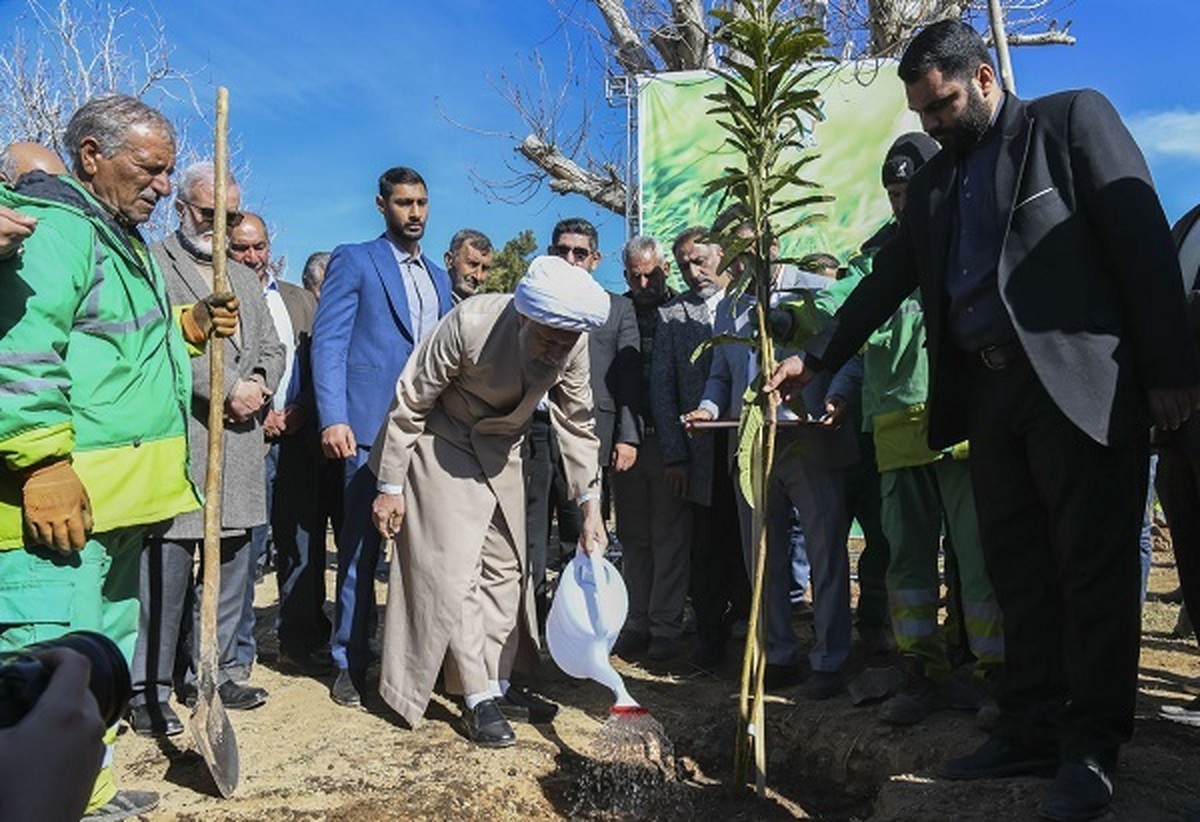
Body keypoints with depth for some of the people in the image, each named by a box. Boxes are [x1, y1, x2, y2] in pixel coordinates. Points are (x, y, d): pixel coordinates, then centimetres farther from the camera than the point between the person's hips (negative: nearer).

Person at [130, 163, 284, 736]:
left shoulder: (245, 277, 22)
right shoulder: (152, 263, -1)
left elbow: (271, 346, 20)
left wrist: (258, 384, 0)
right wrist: (229, 389, -13)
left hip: (240, 443, 7)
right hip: (177, 440, -6)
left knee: (230, 563, 10)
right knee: (165, 566, -4)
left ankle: (216, 671, 22)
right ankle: (149, 690, 7)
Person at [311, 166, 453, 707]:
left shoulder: (437, 275, 20)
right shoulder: (354, 260, 2)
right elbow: (328, 342, -6)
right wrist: (332, 418, -17)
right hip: (373, 427, -5)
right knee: (362, 547, 1)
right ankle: (350, 663, 14)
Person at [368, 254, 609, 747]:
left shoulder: (572, 343, -18)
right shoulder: (470, 324, -32)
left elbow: (577, 423, -4)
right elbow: (410, 402, -21)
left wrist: (590, 508, -5)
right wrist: (391, 486, -17)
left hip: (502, 451, 5)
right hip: (444, 447, -5)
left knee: (505, 568, 8)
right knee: (455, 570, -7)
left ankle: (497, 685, 20)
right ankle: (477, 698, 4)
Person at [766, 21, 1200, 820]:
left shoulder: (1074, 118, 2)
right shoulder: (934, 181, 18)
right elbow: (886, 283, 19)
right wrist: (814, 359, 13)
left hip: (1082, 380, -6)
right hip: (990, 391, 6)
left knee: (1093, 566, -1)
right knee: (1018, 568, 9)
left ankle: (1092, 747, 10)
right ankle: (1032, 729, 19)